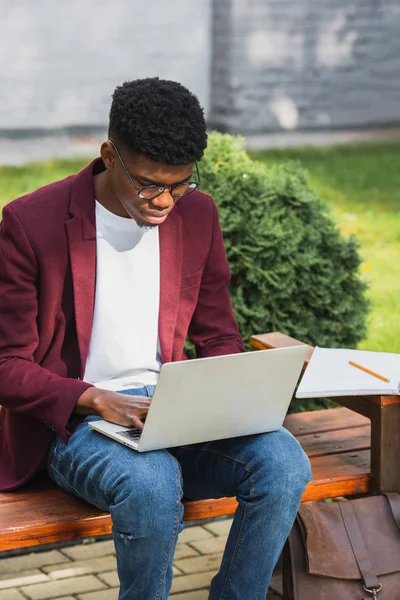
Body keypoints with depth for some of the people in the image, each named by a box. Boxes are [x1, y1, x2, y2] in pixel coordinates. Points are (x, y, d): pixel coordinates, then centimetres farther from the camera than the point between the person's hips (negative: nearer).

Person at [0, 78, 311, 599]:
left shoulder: (198, 214, 5)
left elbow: (219, 336, 15)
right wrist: (98, 400, -22)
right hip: (74, 421, -4)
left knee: (284, 463, -23)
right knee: (152, 484, -37)